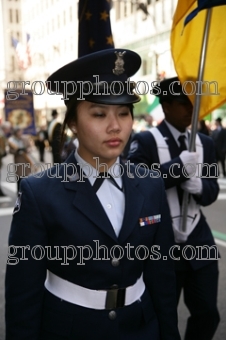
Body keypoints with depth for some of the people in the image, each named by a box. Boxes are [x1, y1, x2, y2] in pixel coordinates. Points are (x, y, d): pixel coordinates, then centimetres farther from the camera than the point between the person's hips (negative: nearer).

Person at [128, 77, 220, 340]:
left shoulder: (205, 143, 8)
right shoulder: (145, 141, -8)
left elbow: (211, 192, 5)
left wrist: (197, 184, -18)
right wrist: (179, 166, -23)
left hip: (199, 243, 5)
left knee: (207, 314, 12)